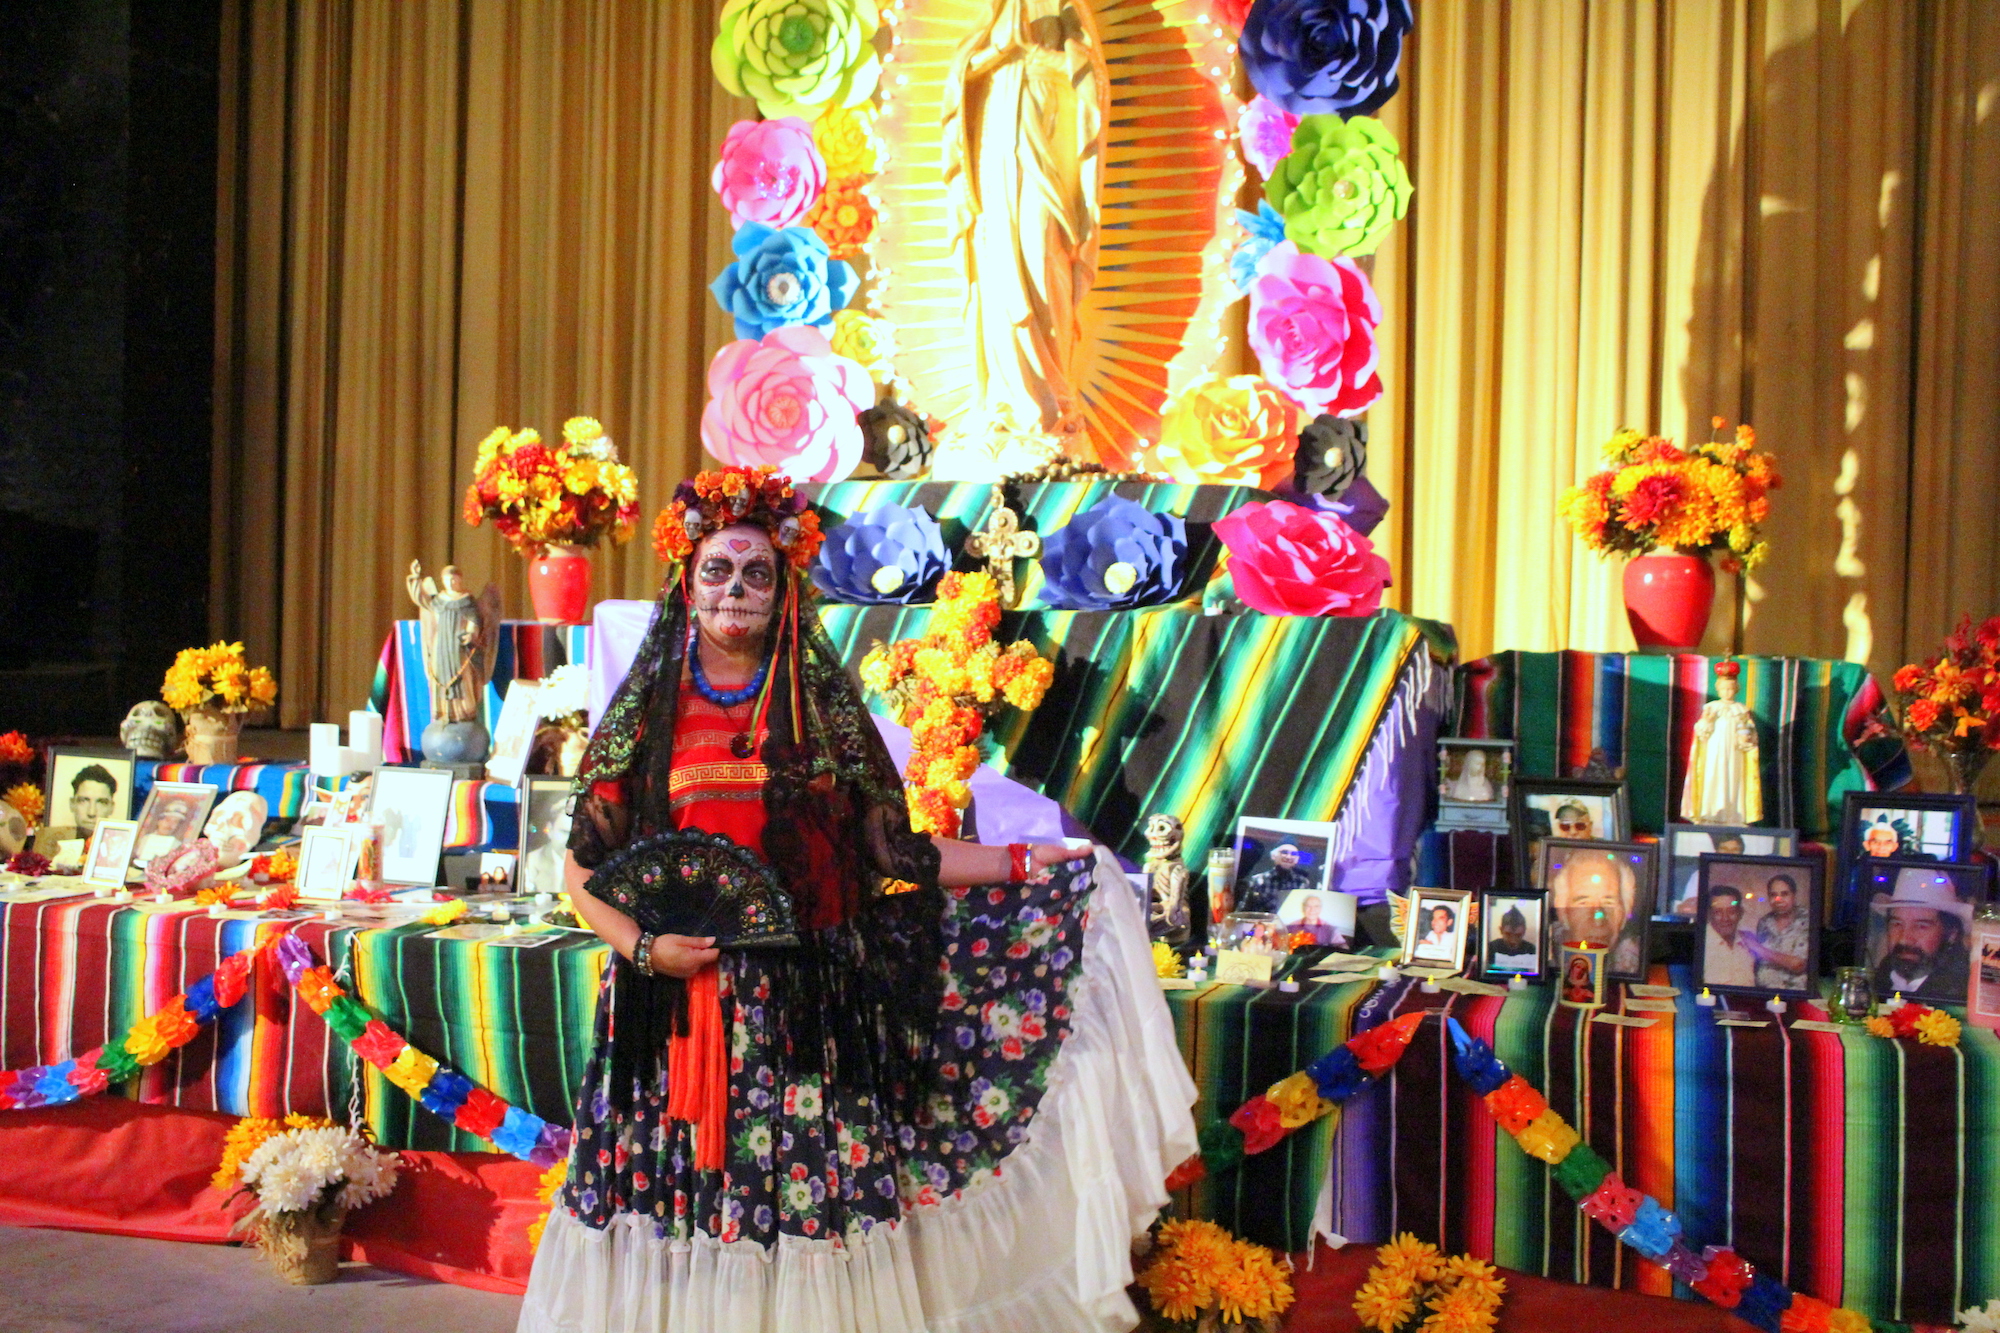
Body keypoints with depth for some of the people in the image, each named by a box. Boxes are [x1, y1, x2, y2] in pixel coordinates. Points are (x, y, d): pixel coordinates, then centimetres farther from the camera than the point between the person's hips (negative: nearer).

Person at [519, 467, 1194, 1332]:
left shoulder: (824, 708, 9)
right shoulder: (648, 711, 6)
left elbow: (892, 851, 6)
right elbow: (584, 869, 5)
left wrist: (1019, 862, 1)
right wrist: (642, 946, -10)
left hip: (811, 1006, 1)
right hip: (679, 1007, 0)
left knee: (816, 1203, -1)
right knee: (680, 1195, 1)